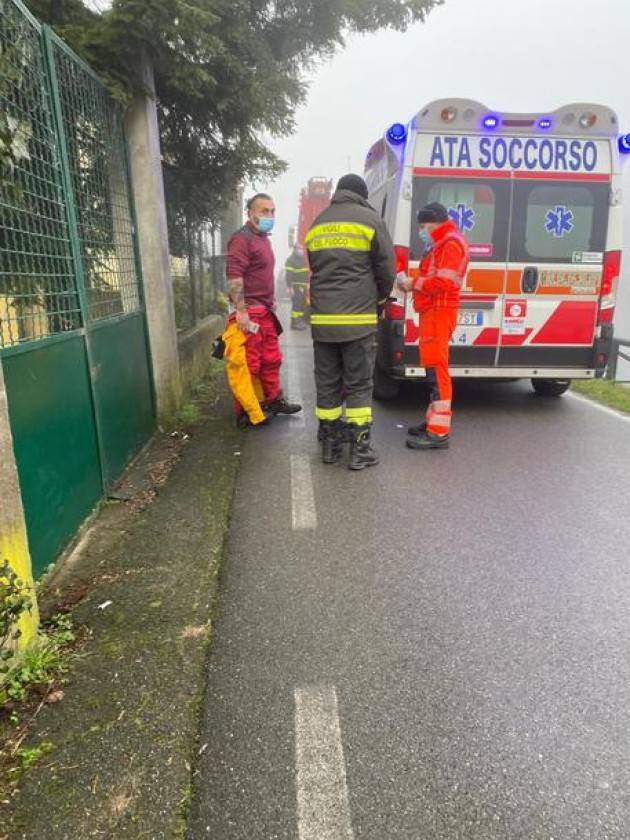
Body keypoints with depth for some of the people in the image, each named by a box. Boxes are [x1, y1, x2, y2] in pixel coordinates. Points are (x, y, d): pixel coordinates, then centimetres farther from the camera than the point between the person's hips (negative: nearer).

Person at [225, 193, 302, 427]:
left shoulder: (263, 238, 19)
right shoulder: (242, 239, -11)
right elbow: (234, 276, -20)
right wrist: (241, 310, -25)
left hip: (265, 310, 10)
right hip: (249, 311, -9)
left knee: (271, 359, 16)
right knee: (249, 364, -6)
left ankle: (273, 400, 30)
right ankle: (245, 413, 2)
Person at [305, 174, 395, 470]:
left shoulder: (317, 224, 15)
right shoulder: (369, 219, 1)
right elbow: (387, 267, 2)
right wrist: (381, 297, 20)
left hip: (322, 319, 4)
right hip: (358, 318, -4)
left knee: (326, 382, 10)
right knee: (359, 384, 1)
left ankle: (330, 445, 17)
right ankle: (360, 448, 3)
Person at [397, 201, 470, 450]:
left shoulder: (451, 243, -8)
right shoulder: (441, 244, 25)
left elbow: (444, 282, -19)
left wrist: (412, 284, -10)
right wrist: (413, 284, 3)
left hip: (439, 311, -11)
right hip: (433, 310, 11)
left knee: (435, 368, -13)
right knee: (433, 367, 13)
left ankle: (439, 432, -13)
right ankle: (435, 421, 22)